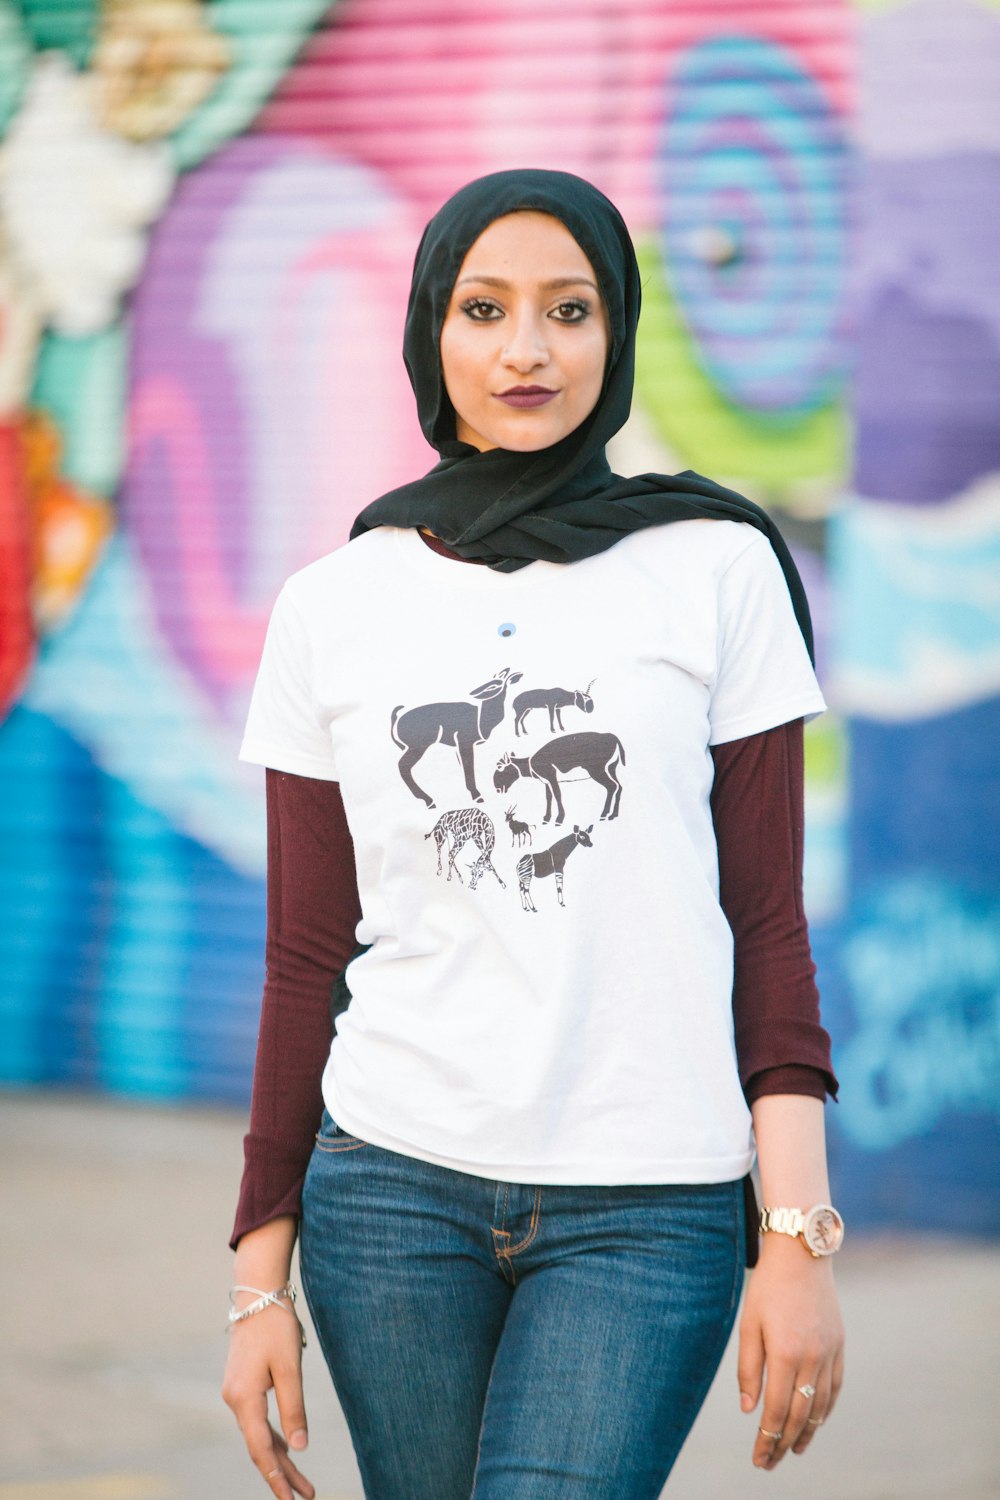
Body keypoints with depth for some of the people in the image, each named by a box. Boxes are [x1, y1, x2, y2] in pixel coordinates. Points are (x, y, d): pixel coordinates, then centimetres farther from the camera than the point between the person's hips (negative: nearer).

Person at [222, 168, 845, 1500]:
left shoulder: (717, 570, 2)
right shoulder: (332, 608, 7)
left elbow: (768, 924, 2)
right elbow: (304, 962, 10)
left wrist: (800, 1239, -5)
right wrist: (262, 1277, 7)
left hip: (651, 1214, -2)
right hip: (395, 1188, 2)